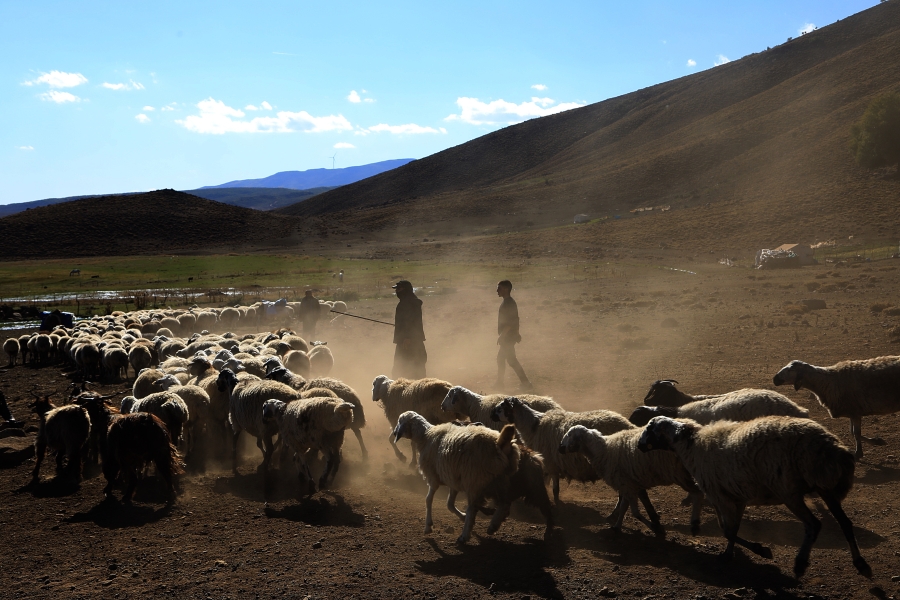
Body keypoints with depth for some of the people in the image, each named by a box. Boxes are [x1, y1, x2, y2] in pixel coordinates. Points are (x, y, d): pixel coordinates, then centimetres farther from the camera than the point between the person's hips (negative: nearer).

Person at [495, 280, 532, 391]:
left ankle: (526, 384, -7)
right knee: (500, 358, 18)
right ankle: (499, 383, 27)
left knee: (511, 360, -8)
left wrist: (501, 336, -21)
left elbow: (509, 323, -25)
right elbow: (513, 320, 19)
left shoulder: (508, 304, -20)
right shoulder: (508, 302, 12)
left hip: (508, 337, -10)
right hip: (508, 337, 10)